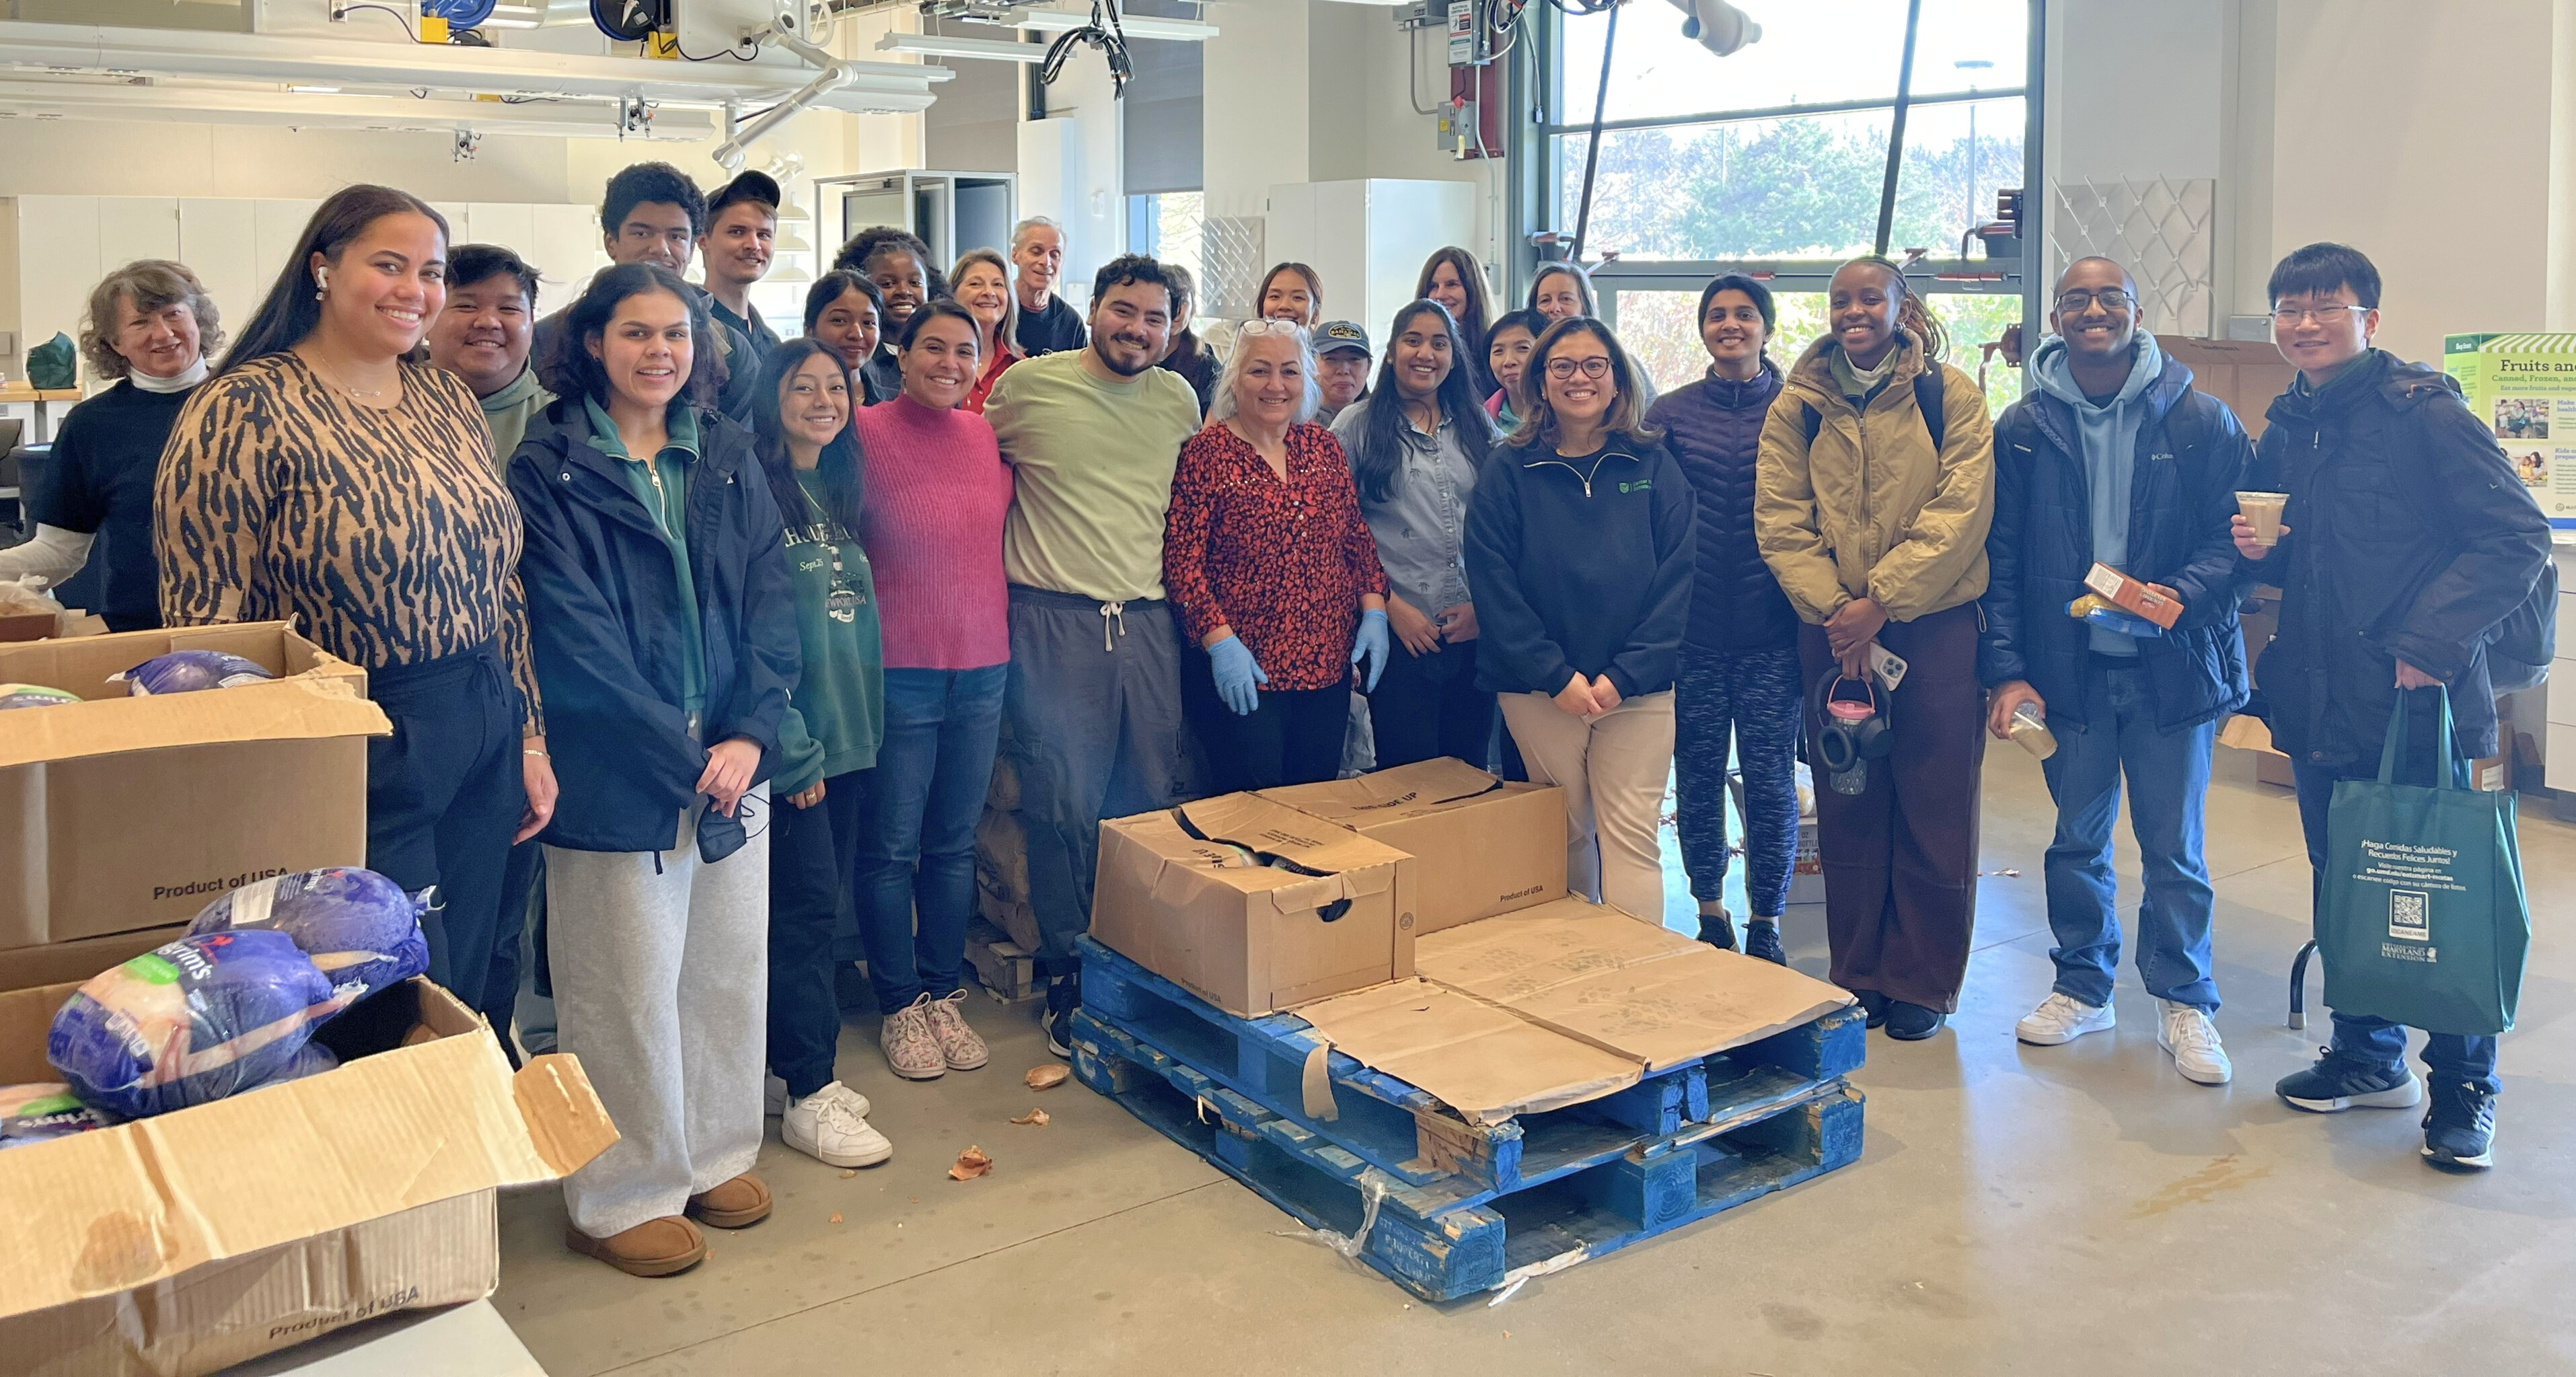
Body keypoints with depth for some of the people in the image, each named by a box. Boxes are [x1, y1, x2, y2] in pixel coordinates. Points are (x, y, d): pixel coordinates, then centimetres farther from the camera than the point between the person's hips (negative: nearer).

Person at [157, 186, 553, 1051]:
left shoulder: (448, 401, 9)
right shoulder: (245, 412, -11)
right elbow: (206, 625, -11)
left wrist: (528, 735, 12)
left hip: (481, 745, 6)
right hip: (358, 756, -6)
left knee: (475, 1003, 14)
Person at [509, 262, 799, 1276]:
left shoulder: (727, 457, 10)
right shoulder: (550, 468, -5)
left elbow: (770, 600, 4)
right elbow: (571, 631, -12)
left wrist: (751, 732, -9)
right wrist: (680, 755, -15)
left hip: (732, 759, 5)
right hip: (616, 768, -5)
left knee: (731, 965, 12)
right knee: (629, 985, 3)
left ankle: (715, 1154, 30)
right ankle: (620, 1198, 19)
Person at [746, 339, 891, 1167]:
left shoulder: (838, 493, 14)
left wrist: (863, 725, 13)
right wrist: (791, 747, -16)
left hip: (849, 735, 8)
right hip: (793, 742, -8)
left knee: (821, 900, 12)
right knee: (807, 903, -5)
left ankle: (793, 1064, 24)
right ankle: (807, 1096, 3)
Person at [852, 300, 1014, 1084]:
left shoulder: (990, 437, 6)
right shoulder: (865, 435, -8)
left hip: (983, 669, 4)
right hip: (899, 671, -4)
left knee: (955, 843, 12)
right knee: (891, 847, 4)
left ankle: (942, 994, 25)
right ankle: (900, 1006, 18)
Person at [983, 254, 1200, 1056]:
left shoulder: (1178, 399, 10)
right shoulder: (1027, 384, -1)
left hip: (1149, 621, 4)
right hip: (1054, 623, -3)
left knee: (1154, 803, 8)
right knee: (1065, 807, -2)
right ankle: (1069, 981, 13)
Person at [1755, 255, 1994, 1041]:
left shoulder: (1950, 395, 0)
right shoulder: (1797, 406, 7)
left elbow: (1961, 511, -8)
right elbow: (1779, 522, 1)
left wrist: (1880, 601, -15)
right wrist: (1833, 608, -11)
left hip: (1934, 625, -2)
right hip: (1832, 629, 2)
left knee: (1934, 807, 3)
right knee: (1848, 807, 8)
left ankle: (1924, 984, 15)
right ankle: (1858, 977, 20)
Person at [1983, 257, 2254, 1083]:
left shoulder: (2200, 421, -1)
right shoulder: (2023, 430, 3)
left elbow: (2232, 535, -2)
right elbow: (2000, 558, 3)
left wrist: (2181, 595, -22)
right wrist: (2006, 668, -5)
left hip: (2171, 666, -1)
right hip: (2068, 668, 2)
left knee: (2174, 847, 6)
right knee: (2077, 838, 13)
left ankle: (2183, 1002, 21)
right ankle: (2082, 985, 29)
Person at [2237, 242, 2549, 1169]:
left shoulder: (2424, 414, -10)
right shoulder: (2284, 431, 11)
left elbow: (2518, 539, -14)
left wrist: (2431, 640, -21)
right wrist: (2259, 552, -1)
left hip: (2420, 704, -6)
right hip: (2320, 702, 7)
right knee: (2339, 882, 14)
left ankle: (2463, 1087, 16)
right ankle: (2369, 1058, 30)